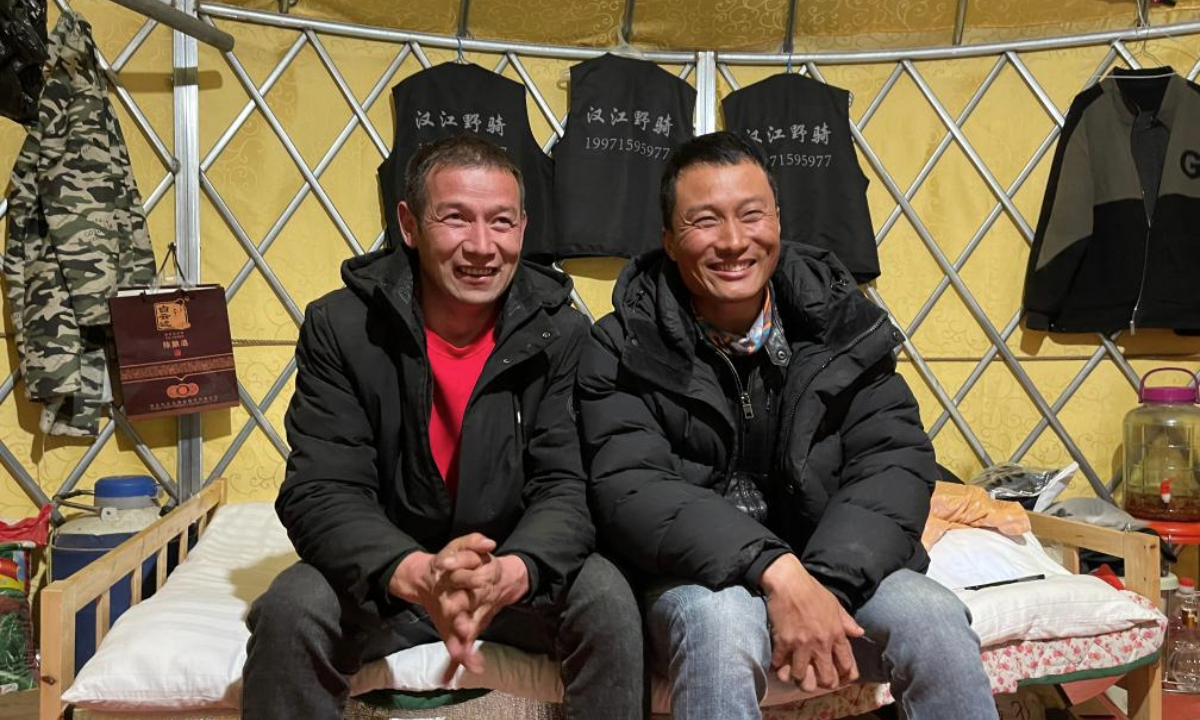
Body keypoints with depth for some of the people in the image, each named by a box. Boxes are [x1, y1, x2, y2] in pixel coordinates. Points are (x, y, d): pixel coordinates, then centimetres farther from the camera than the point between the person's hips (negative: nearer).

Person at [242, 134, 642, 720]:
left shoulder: (559, 333, -9)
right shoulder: (340, 328, -11)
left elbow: (565, 489, -13)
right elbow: (321, 493, -16)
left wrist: (511, 571, -37)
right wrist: (415, 573, -37)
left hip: (519, 576, 1)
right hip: (384, 576, 0)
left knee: (608, 601, -25)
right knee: (291, 609, -28)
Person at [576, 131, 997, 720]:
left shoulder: (839, 323, 3)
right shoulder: (624, 350, -5)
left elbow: (895, 460, -4)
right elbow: (630, 490, -17)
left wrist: (826, 581, -22)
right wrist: (776, 571, -30)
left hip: (839, 568, 3)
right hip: (698, 579, -2)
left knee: (936, 622, -24)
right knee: (722, 623, -35)